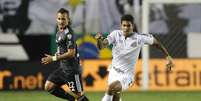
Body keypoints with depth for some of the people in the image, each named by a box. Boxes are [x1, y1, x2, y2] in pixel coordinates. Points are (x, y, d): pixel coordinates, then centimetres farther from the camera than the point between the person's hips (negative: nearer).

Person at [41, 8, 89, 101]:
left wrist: (53, 58, -17)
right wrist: (57, 54, 3)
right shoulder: (59, 32, 11)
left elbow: (71, 53, -22)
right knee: (48, 86, 6)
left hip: (72, 69, -9)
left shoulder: (68, 33, -17)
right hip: (63, 68, 9)